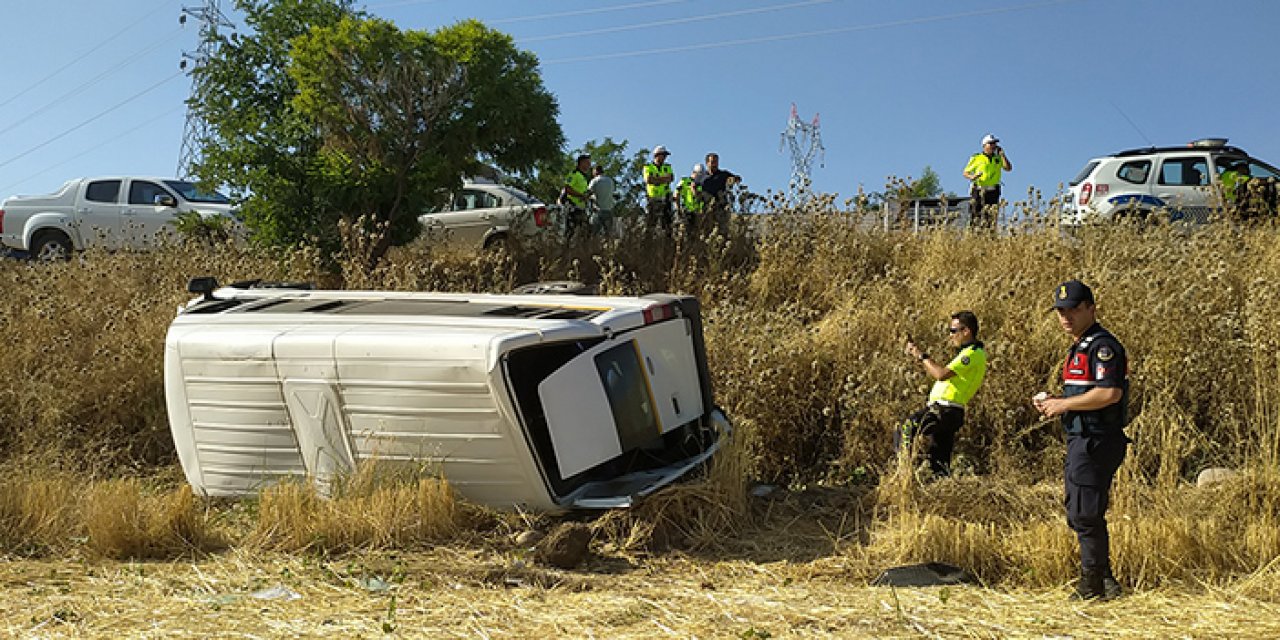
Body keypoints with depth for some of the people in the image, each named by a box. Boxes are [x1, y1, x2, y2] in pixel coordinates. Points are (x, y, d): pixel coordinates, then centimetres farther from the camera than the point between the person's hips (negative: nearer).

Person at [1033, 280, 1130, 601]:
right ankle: (1104, 580, 27)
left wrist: (1064, 404, -18)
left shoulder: (1102, 345, -14)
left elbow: (1110, 393, -25)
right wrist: (1054, 402, 9)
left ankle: (1092, 585, 5)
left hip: (1096, 442, -11)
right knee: (1078, 514, 16)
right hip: (1080, 441, 11)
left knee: (1085, 514, -5)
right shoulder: (1078, 347, 18)